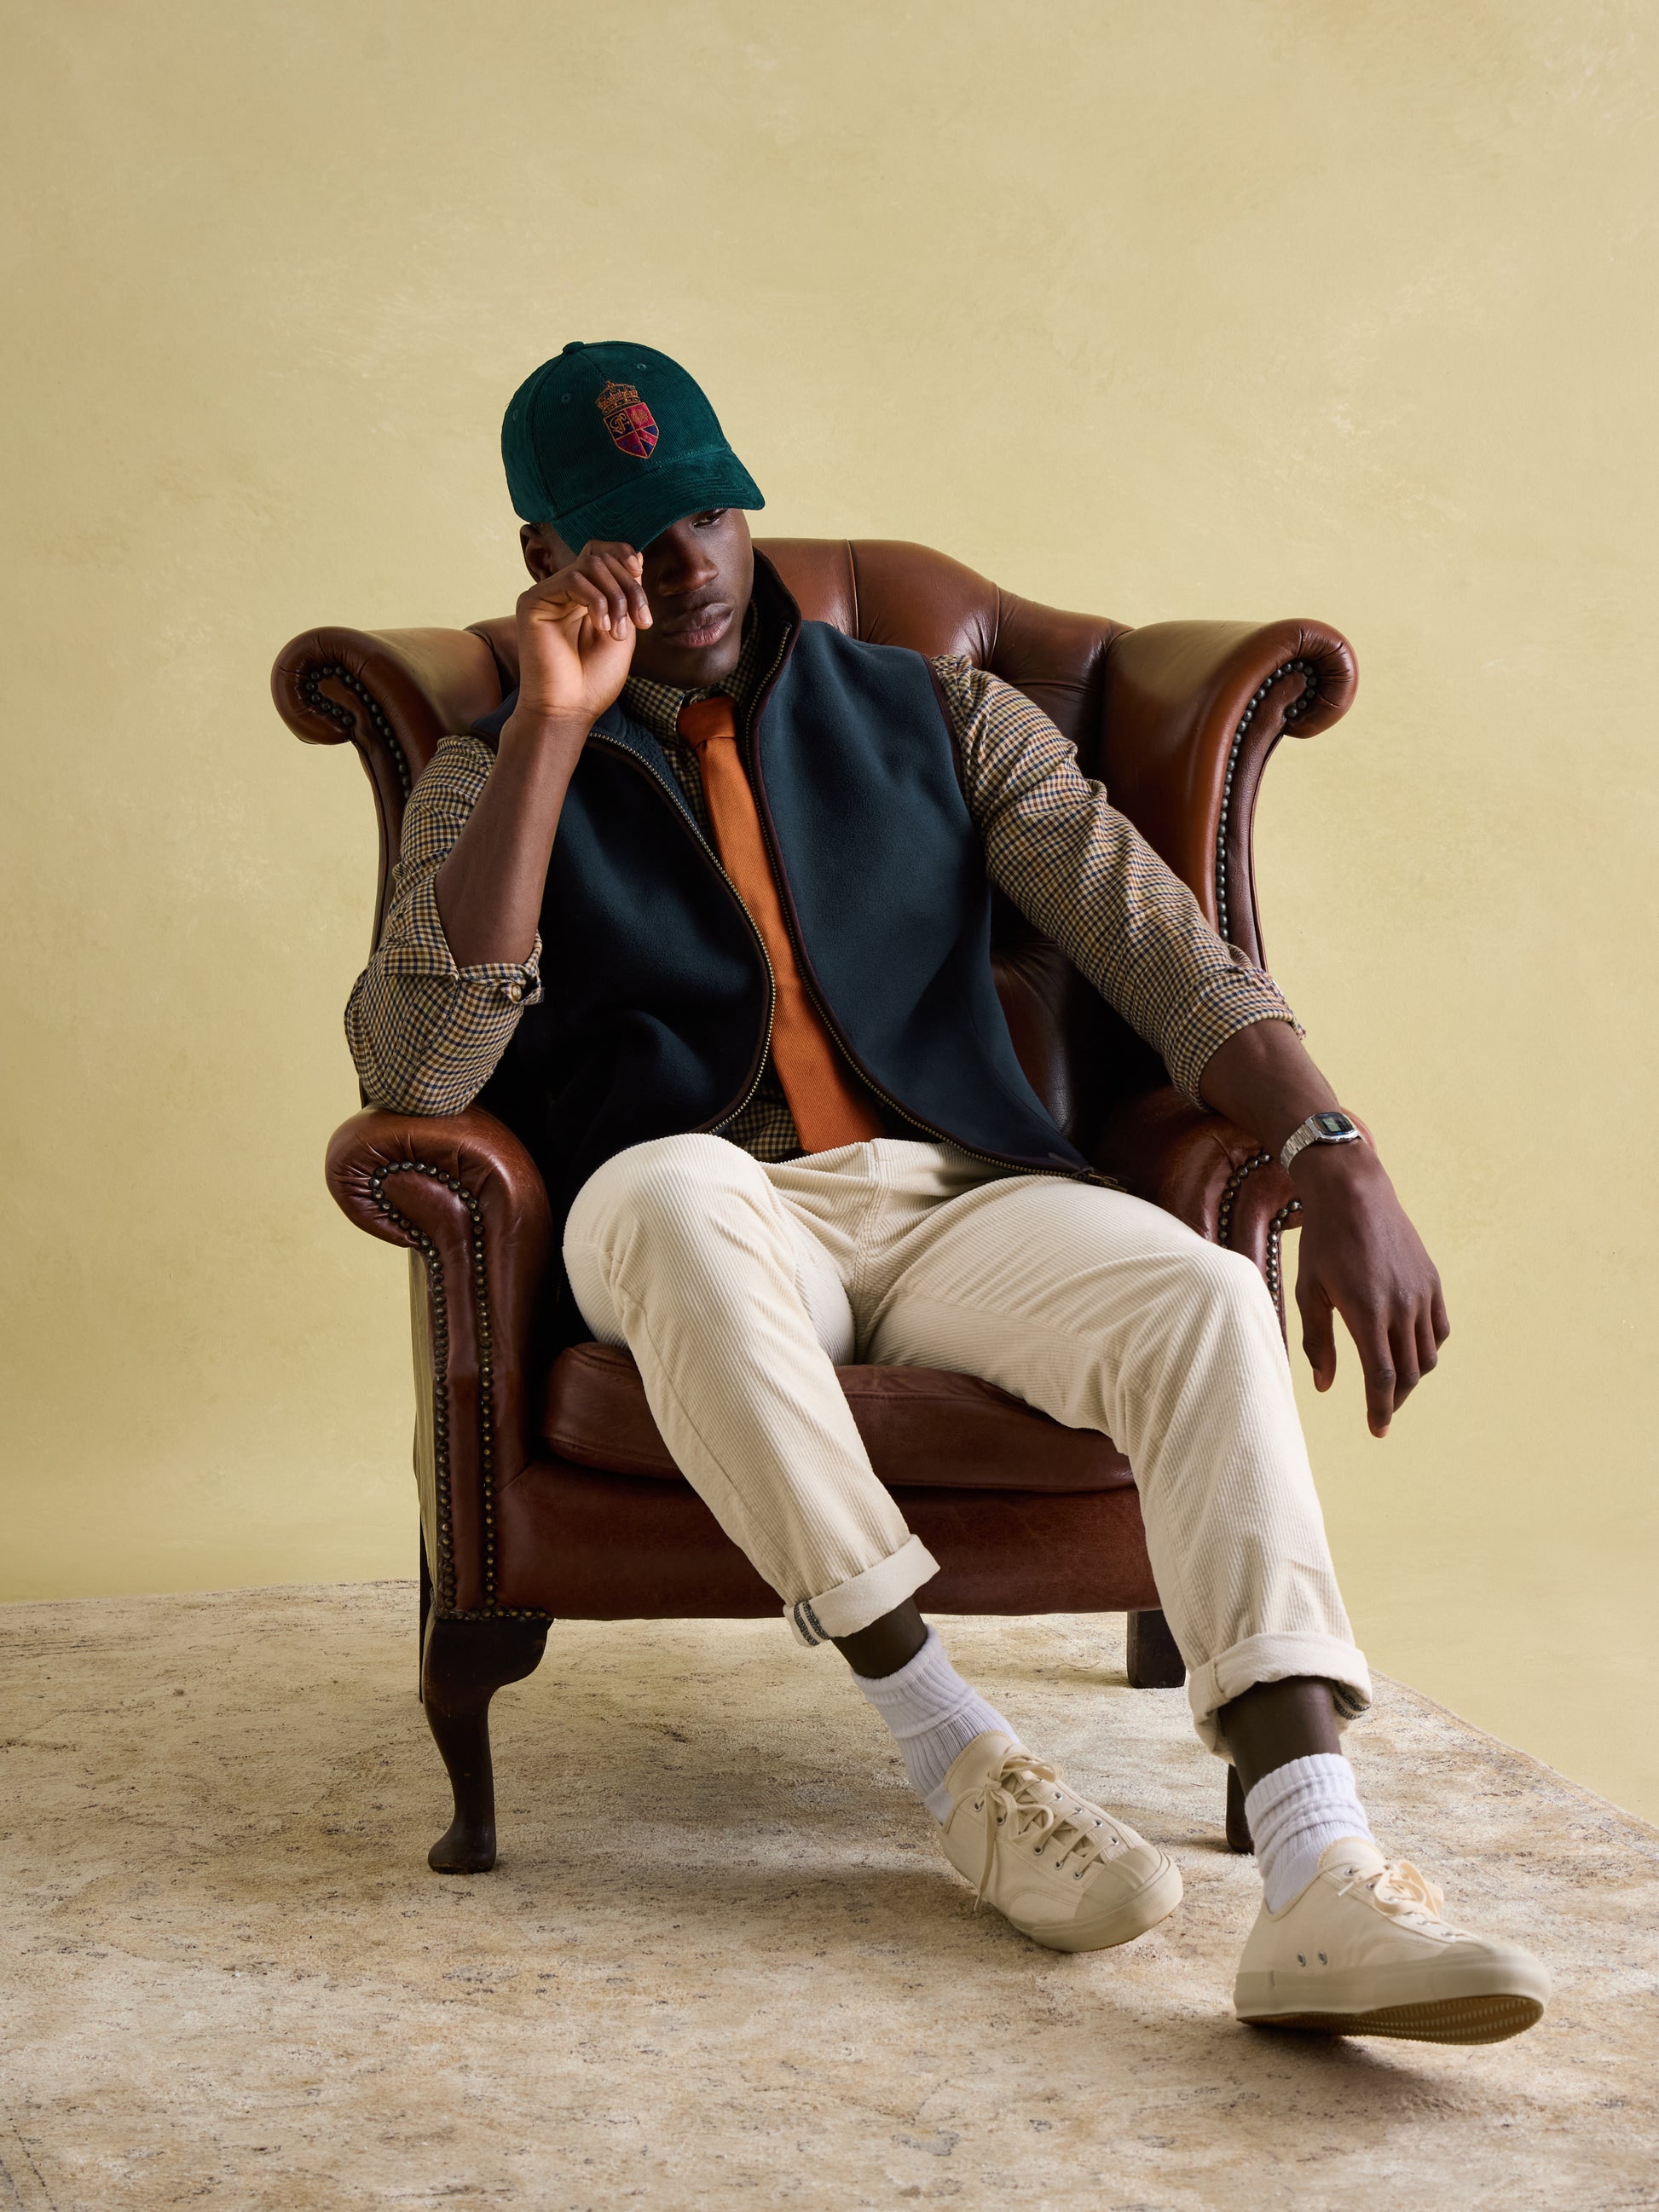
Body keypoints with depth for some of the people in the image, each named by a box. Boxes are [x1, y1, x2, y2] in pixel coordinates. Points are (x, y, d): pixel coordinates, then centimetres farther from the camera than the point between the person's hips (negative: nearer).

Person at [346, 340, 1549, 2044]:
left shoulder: (935, 718, 17)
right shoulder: (495, 781, 12)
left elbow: (1158, 943, 5)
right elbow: (413, 1073, -6)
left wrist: (1335, 1158, -14)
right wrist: (554, 727, -9)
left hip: (950, 1197, 2)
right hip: (698, 1226, -2)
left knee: (1199, 1294, -30)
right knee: (674, 1189, -39)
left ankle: (1319, 1885, -42)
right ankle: (952, 1756, -31)